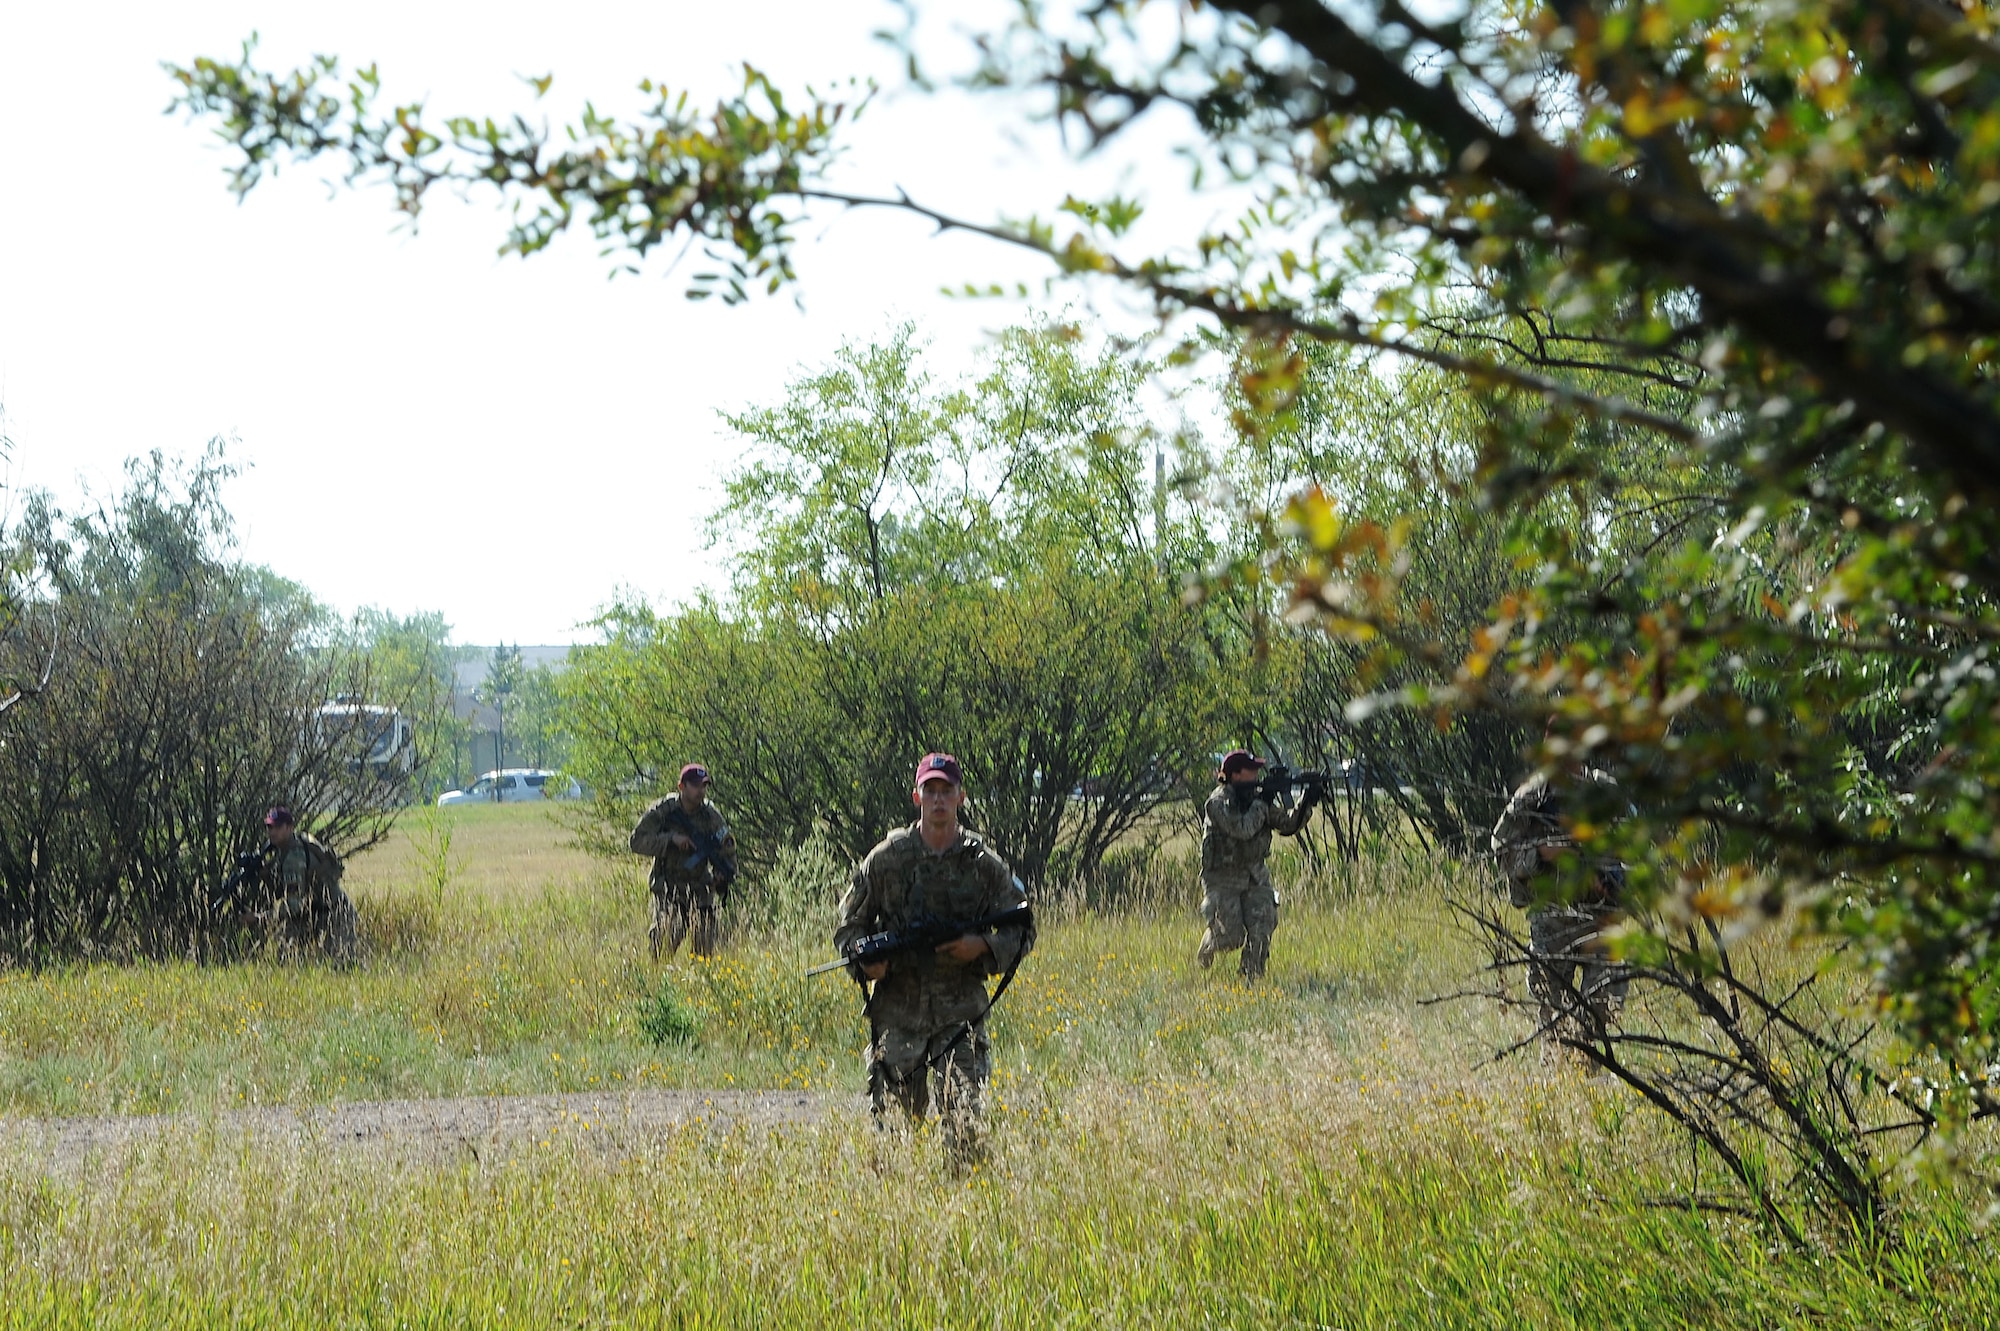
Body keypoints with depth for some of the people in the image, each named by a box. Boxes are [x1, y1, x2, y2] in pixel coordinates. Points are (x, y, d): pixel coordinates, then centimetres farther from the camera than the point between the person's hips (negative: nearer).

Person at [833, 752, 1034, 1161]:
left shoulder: (985, 864, 4)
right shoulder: (886, 858, 4)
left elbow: (1022, 932, 9)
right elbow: (849, 926, 11)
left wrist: (983, 946, -11)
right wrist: (866, 961, -10)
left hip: (961, 1014, -1)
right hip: (897, 1011, 1)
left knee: (966, 1116, -13)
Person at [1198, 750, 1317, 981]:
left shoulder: (1255, 797, 3)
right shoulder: (1219, 801, -17)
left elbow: (1287, 825, 3)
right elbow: (1243, 830, -30)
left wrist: (1306, 805, -12)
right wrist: (1261, 803, -21)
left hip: (1254, 875, 6)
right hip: (1223, 879, -5)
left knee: (1262, 929, -10)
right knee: (1231, 937, -5)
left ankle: (1251, 975, 5)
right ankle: (1207, 948, 29)